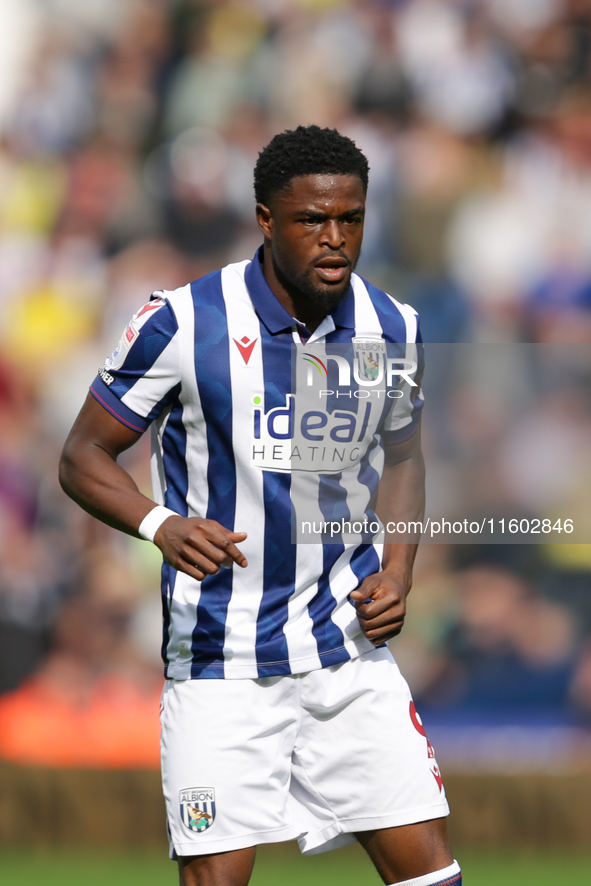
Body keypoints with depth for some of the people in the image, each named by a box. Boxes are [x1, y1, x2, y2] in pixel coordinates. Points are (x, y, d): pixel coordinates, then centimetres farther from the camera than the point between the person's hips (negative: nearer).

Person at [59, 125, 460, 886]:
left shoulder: (391, 329, 1)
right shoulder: (180, 324, -12)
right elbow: (83, 456, -5)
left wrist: (397, 570, 2)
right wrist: (161, 525, -25)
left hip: (348, 647, 4)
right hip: (219, 659, -3)